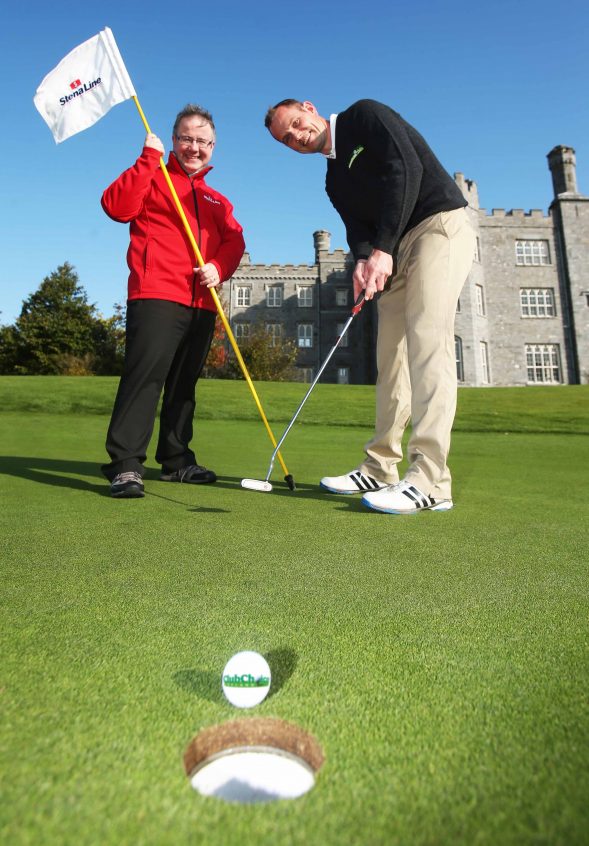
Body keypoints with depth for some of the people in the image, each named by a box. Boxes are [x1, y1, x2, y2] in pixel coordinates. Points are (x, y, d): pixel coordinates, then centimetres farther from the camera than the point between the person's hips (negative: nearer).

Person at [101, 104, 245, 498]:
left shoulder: (217, 199, 26)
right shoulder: (153, 178, 13)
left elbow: (234, 240, 11)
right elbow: (117, 206, -5)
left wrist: (219, 267, -9)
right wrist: (149, 159, -5)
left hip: (202, 304, 6)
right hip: (156, 296, -5)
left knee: (184, 385, 9)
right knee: (145, 375, -16)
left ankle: (176, 460, 18)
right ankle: (125, 465, -14)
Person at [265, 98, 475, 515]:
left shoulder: (364, 115, 1)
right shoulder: (335, 181, 19)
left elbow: (407, 168, -13)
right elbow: (358, 228, 6)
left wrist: (383, 248, -19)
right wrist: (364, 261, -18)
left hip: (439, 224, -7)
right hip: (395, 249, 8)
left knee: (427, 341, -21)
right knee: (391, 355, 2)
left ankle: (430, 482, -24)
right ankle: (379, 469, 7)